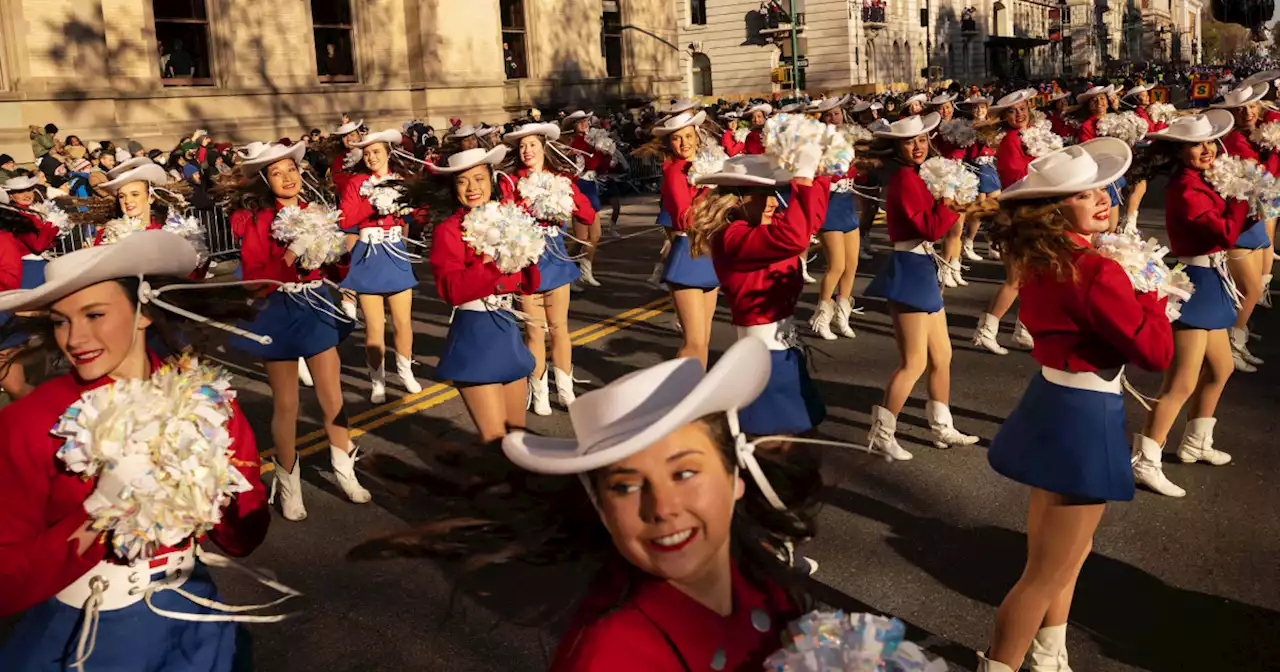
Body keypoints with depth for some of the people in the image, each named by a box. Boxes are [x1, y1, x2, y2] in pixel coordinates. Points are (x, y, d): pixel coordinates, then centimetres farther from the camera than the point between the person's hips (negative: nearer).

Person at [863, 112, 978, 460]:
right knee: (914, 362, -5)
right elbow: (931, 229, -23)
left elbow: (929, 223, 10)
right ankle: (881, 434, 4)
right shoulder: (905, 178, -16)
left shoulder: (912, 176, 14)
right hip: (910, 270, -10)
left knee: (941, 356, 16)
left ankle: (943, 429, 27)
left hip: (922, 268, 10)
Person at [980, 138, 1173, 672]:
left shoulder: (1039, 261, 2)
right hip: (1084, 419, -10)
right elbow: (1155, 352, -19)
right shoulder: (1097, 271, -23)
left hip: (1053, 403, 10)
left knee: (1066, 553, 27)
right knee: (1049, 573, 5)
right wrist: (1149, 293, -6)